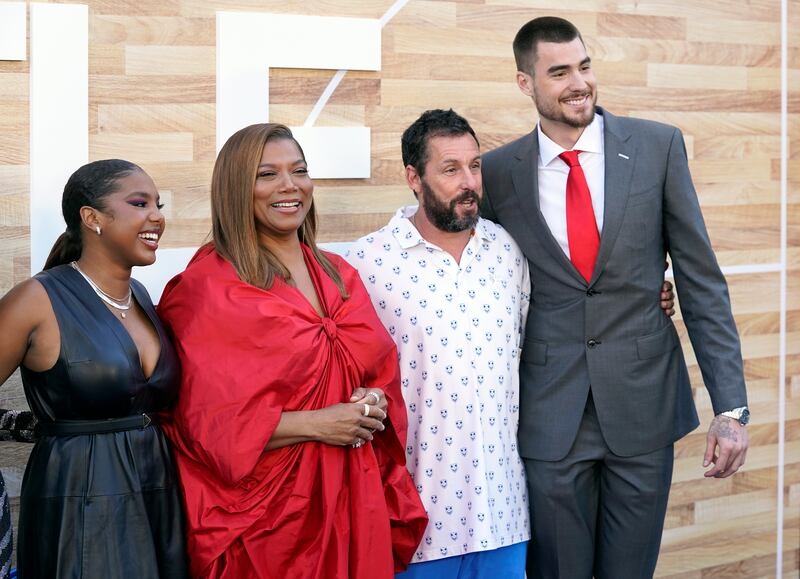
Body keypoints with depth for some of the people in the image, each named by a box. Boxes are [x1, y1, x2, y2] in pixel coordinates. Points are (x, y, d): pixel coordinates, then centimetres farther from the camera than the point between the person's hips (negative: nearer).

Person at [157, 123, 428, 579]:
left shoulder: (340, 276, 10)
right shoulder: (207, 286, -9)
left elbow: (382, 374, 17)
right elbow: (206, 420, -13)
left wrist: (374, 405, -6)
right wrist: (315, 424, -19)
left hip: (351, 501, 6)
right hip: (265, 510, -6)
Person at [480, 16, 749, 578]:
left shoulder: (658, 147, -2)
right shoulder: (498, 172, -1)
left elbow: (702, 280, -1)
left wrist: (731, 406, -6)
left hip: (644, 404, 0)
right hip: (549, 419, 0)